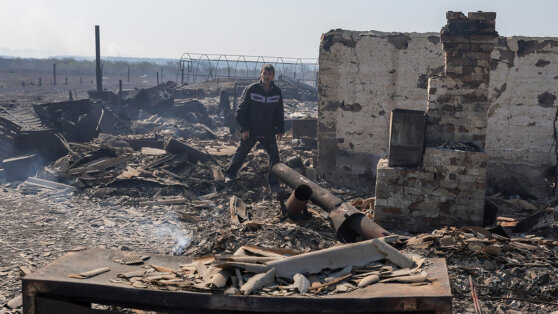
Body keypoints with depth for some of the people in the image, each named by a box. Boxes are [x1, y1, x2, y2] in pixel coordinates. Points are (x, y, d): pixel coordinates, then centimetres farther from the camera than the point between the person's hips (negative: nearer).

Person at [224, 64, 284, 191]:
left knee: (274, 155, -4)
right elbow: (241, 110, -7)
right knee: (241, 153, 12)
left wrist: (280, 129, 4)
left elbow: (279, 113, 11)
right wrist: (244, 128, -13)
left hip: (268, 132, 2)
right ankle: (229, 174, 33)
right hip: (250, 131, -2)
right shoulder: (251, 90, -10)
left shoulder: (277, 92, 1)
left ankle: (273, 183, 8)